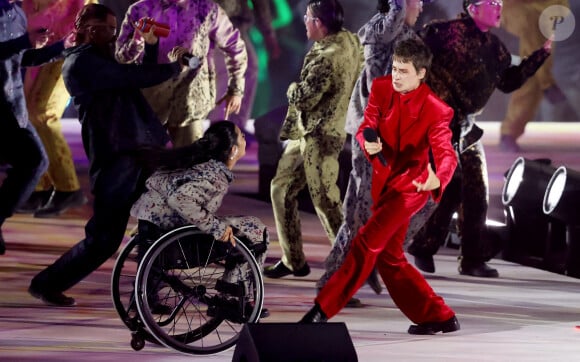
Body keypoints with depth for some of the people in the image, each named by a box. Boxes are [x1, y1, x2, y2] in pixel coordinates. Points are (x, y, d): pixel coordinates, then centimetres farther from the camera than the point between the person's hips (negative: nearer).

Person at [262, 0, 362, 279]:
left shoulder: (329, 57, -23)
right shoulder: (349, 41, 6)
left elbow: (304, 98, -22)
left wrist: (292, 88, -1)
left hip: (320, 137, -10)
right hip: (305, 133, 10)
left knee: (326, 202, -8)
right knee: (281, 188, 14)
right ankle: (293, 260, 21)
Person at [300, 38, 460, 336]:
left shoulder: (435, 110, -17)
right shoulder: (381, 88, -3)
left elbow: (446, 154, -23)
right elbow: (366, 126, -7)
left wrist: (437, 179, -46)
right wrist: (368, 143, -32)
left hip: (410, 184, -7)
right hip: (383, 182, 7)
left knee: (367, 242, -19)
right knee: (389, 257, 10)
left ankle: (323, 309, -17)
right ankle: (439, 317, 19)